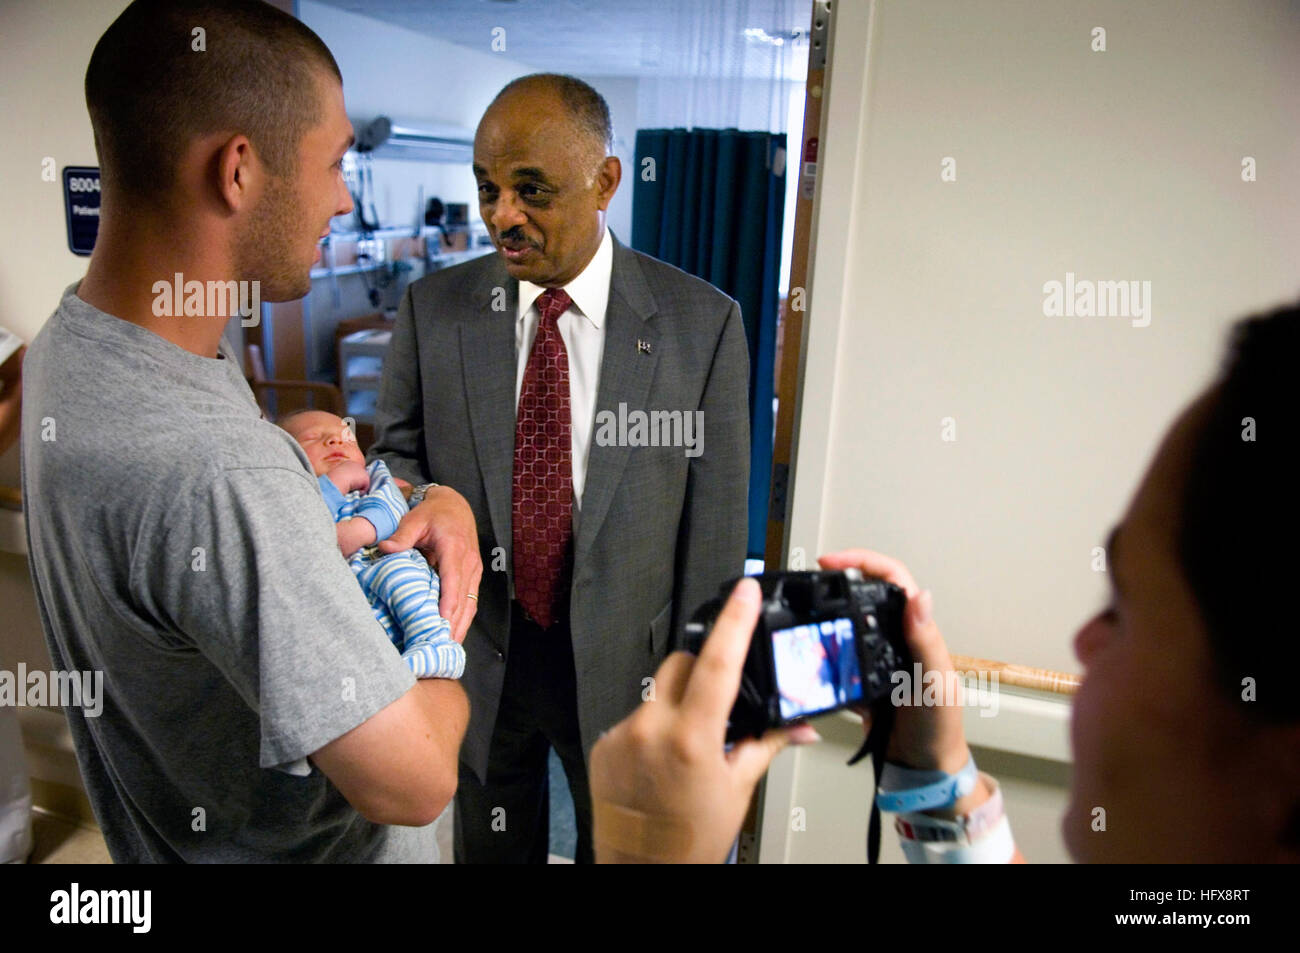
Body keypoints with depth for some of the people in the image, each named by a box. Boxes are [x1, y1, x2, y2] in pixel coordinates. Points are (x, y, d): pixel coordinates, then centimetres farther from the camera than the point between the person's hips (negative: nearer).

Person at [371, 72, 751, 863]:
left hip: (623, 669, -1)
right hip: (478, 657, 2)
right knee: (491, 847, 25)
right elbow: (398, 451, 3)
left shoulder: (702, 323, -13)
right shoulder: (433, 308, -8)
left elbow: (714, 528, -9)